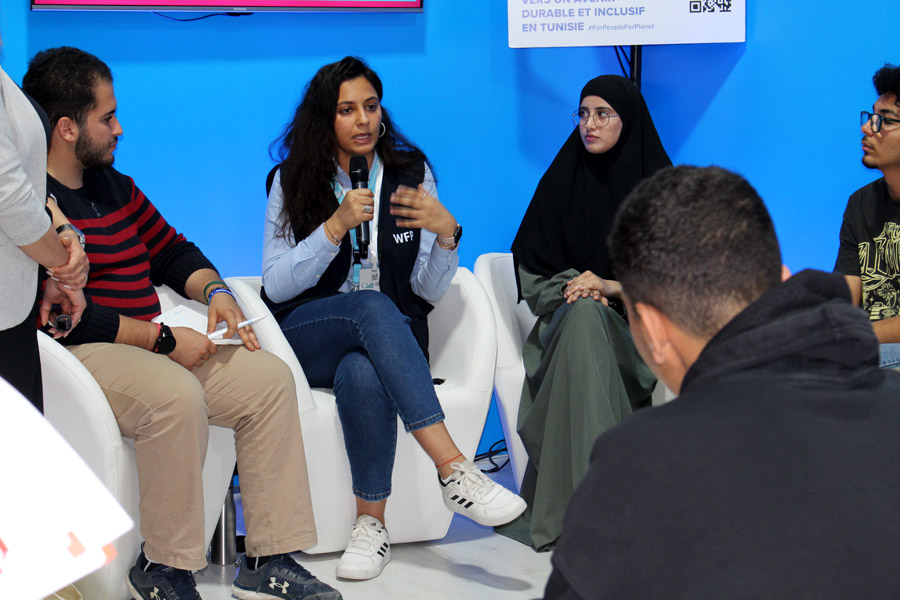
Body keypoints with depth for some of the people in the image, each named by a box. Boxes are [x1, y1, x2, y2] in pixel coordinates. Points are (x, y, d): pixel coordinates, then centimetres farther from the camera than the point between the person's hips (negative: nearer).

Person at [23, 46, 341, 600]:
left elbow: (170, 250, 27)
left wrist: (214, 290, 5)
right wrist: (162, 339, -17)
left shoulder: (115, 186, 18)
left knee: (269, 377, -5)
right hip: (77, 353, -9)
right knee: (177, 396, -36)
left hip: (148, 344, 9)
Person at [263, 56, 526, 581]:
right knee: (373, 307, -36)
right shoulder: (293, 181, 4)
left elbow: (431, 290, 2)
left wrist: (446, 232, -18)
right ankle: (455, 470, -41)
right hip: (308, 336, -1)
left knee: (363, 376, -37)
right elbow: (277, 285, -6)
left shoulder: (412, 173, 6)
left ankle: (372, 522, -26)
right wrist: (336, 227, -17)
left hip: (390, 339, 1)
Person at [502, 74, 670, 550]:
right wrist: (571, 289, -10)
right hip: (569, 319, 1)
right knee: (582, 317, -37)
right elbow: (531, 271, 9)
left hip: (637, 321, -1)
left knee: (588, 323, -37)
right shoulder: (561, 181, 10)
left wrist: (613, 287, -14)